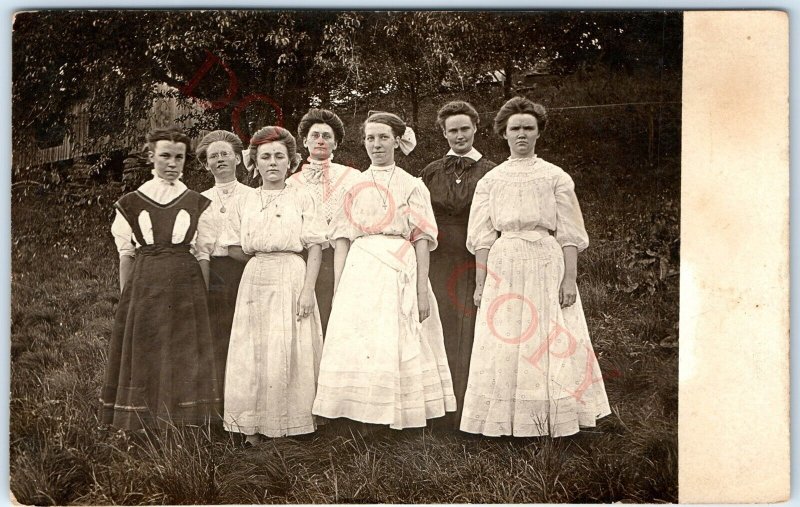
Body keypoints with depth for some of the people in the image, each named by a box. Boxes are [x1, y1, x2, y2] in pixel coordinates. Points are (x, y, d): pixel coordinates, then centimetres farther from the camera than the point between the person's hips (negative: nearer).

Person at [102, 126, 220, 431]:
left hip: (185, 287, 0)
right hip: (143, 286, 0)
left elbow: (203, 254, 4)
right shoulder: (131, 203, 6)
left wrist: (203, 299, -1)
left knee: (184, 359, 1)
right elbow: (125, 254, 6)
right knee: (142, 357, 2)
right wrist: (126, 299, 0)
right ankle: (140, 429, 10)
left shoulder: (197, 204, 5)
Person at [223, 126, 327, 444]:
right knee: (252, 352, 1)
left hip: (291, 277, -3)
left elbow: (315, 247, -3)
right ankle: (252, 429, 7)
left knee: (288, 351, -3)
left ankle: (287, 425, 6)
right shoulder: (249, 201, 13)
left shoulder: (301, 198, 3)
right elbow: (246, 250, 17)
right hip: (255, 280, 4)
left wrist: (308, 289, -11)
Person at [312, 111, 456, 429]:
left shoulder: (412, 186, 10)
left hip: (401, 273, -1)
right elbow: (342, 240, 9)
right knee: (355, 348, -7)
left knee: (400, 348, -7)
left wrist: (422, 289, -7)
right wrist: (337, 288, -1)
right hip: (359, 272, 2)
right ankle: (359, 421, -3)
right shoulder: (354, 186, 15)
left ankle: (399, 421, -1)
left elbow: (421, 240, 3)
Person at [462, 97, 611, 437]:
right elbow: (483, 237, 9)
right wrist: (480, 283, 2)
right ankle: (508, 420, 6)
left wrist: (569, 279, -7)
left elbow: (569, 234, 2)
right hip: (504, 267, 1)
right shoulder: (490, 180, 11)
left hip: (547, 265, -1)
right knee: (503, 345, -1)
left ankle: (548, 419, 6)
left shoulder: (556, 178, 7)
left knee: (550, 343, -2)